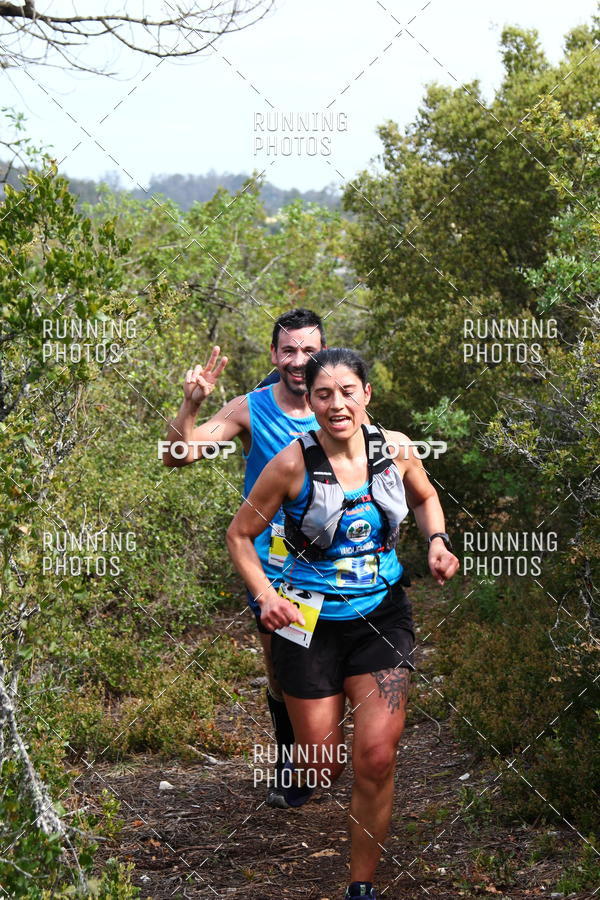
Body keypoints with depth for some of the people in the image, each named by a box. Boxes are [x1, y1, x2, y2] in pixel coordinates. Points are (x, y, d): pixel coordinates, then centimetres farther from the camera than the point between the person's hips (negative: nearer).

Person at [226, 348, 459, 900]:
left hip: (382, 614, 2)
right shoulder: (293, 464, -14)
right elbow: (240, 534, -3)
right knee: (320, 763, 5)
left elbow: (425, 497, 18)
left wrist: (437, 541, 0)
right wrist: (265, 596, -16)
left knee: (376, 757, -9)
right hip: (311, 623, -2)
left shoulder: (396, 449, -4)